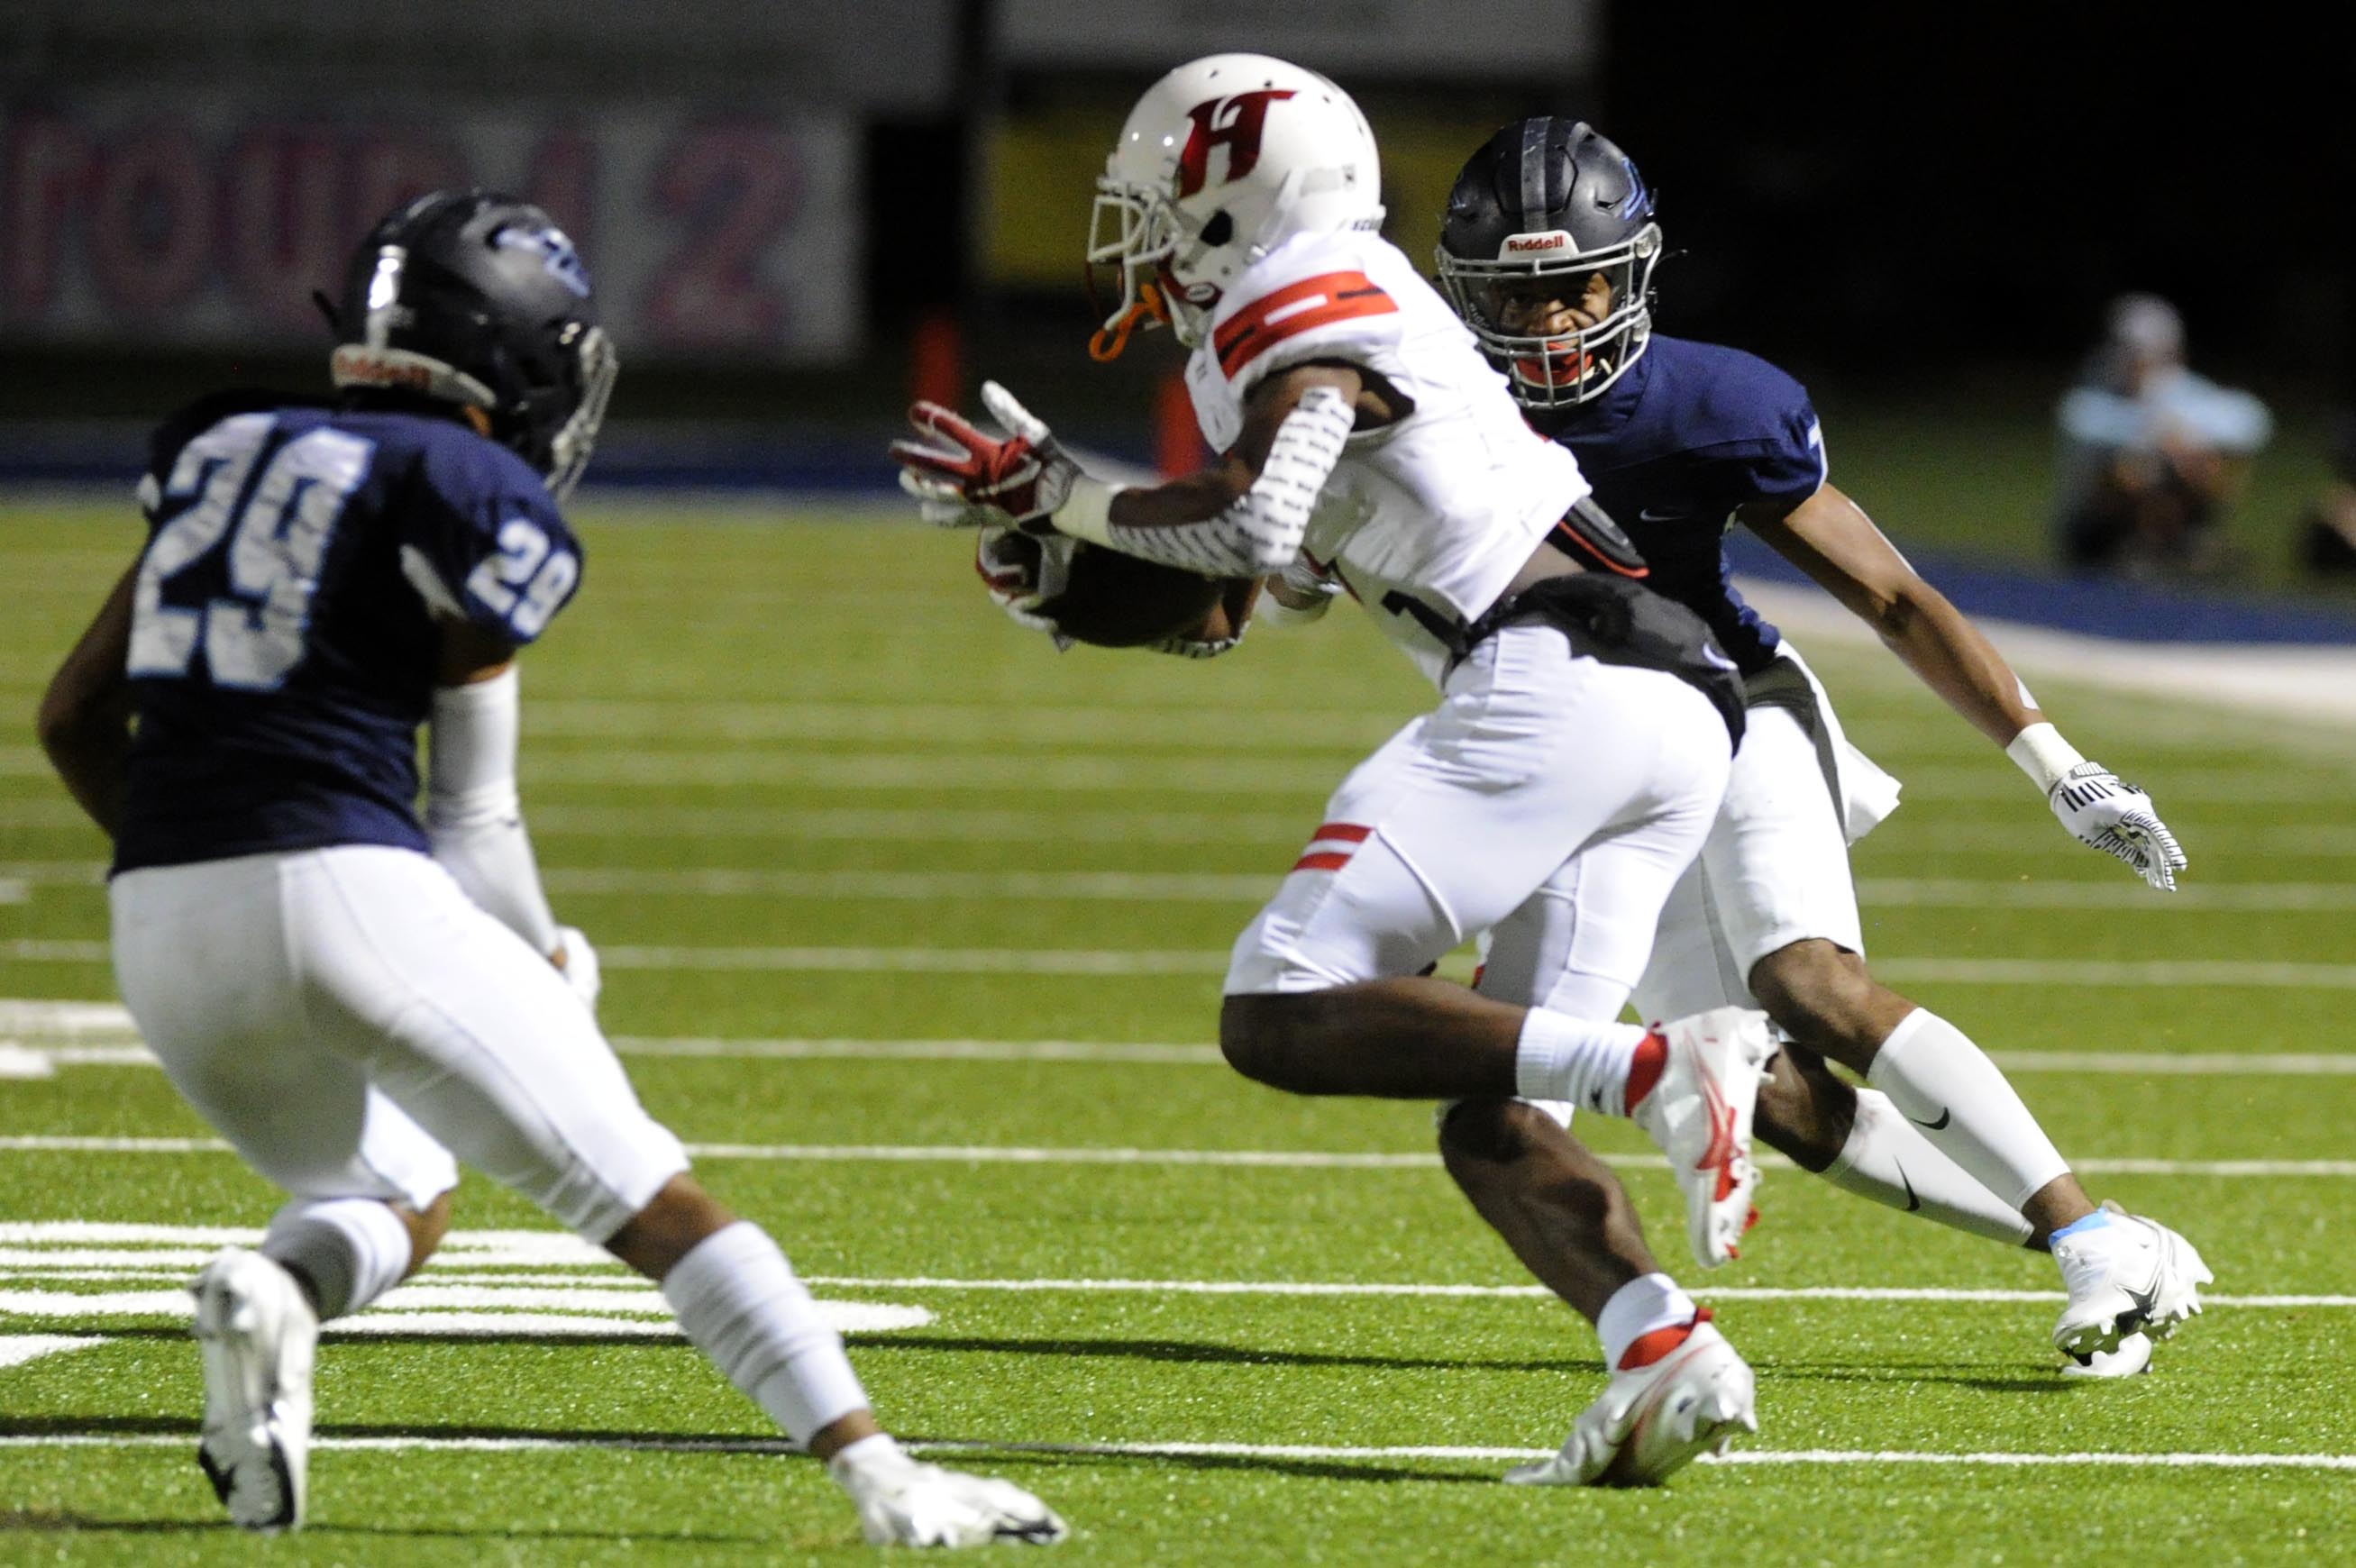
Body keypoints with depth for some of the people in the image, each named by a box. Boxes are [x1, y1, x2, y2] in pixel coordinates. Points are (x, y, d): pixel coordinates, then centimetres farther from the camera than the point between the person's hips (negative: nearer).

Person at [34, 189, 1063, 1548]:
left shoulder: (222, 454, 18)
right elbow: (475, 818, 2)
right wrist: (549, 968, 20)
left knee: (396, 1199, 27)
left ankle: (271, 1295, -6)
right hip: (350, 890, -6)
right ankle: (881, 1476, -8)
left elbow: (74, 716, 21)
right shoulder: (481, 505, -1)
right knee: (656, 1206, 3)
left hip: (163, 927, 6)